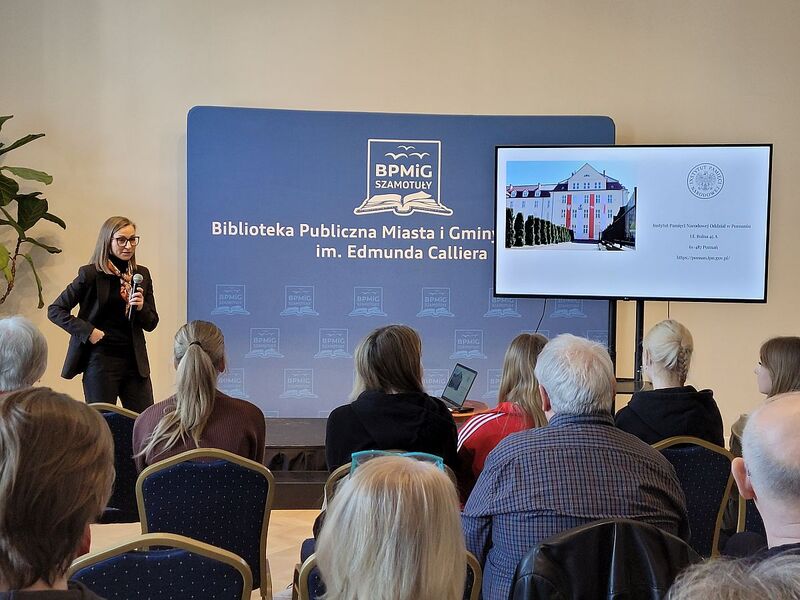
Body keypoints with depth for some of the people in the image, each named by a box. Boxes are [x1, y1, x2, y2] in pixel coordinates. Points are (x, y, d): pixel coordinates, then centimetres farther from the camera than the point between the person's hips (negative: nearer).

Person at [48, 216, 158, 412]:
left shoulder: (141, 275, 9)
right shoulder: (91, 274, -4)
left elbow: (151, 324, 12)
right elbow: (55, 310, -3)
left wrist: (140, 308, -9)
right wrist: (88, 332, -12)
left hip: (135, 360, 4)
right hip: (101, 358, -4)